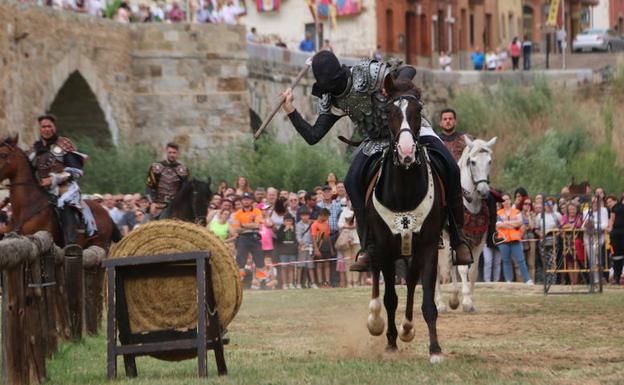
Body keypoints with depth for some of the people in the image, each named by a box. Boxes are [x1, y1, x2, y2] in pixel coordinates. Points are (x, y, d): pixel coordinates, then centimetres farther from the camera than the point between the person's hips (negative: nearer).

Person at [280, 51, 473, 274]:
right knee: (352, 181, -21)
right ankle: (369, 247, -11)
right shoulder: (332, 101, -2)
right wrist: (290, 111, -11)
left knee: (449, 168, -26)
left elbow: (408, 71, -26)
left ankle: (456, 235, -11)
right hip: (377, 142, 5)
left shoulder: (367, 73, -19)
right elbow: (313, 137, -1)